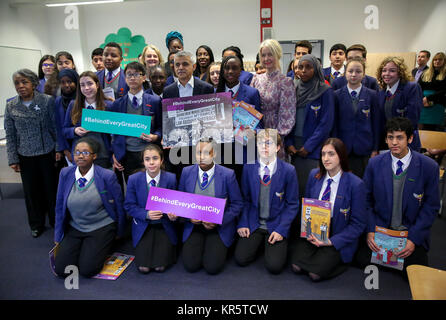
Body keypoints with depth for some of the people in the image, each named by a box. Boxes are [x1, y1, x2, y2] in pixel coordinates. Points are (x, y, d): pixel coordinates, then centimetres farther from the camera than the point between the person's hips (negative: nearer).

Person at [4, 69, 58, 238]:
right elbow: (10, 135, 3)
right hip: (26, 156, 2)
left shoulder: (47, 100, -7)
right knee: (32, 191, 13)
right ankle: (36, 224, 32)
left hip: (48, 154, -2)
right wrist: (13, 159, 0)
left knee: (52, 188, 8)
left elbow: (56, 127, -3)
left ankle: (56, 221, 28)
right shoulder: (11, 106, 0)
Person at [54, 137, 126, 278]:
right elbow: (60, 206, 6)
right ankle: (84, 247, 20)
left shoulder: (107, 176, -16)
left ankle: (102, 247, 15)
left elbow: (119, 206, -5)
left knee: (87, 270, -15)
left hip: (101, 227, -3)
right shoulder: (65, 173, -5)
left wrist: (119, 233, 5)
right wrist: (58, 237, 10)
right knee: (61, 270, -7)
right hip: (74, 228, 4)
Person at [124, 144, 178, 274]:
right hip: (143, 225, 1)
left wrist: (173, 214, -22)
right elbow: (129, 206, -3)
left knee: (160, 266, -9)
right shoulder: (134, 179, -9)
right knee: (143, 267, -8)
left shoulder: (171, 178, -9)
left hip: (164, 225, 0)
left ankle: (165, 247, 22)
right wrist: (146, 214, -20)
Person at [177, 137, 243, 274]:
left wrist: (219, 221, -16)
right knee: (191, 265, -12)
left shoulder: (228, 175, -11)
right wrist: (189, 217, -10)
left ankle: (217, 247, 17)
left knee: (213, 267, -14)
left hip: (219, 228, -2)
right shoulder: (187, 172, -3)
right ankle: (201, 245, 19)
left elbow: (237, 204, -5)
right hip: (194, 226, 2)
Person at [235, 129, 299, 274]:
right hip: (253, 223, 2)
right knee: (241, 259, -12)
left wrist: (281, 230, -12)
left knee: (274, 266, -15)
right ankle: (258, 242, 18)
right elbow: (245, 198, 5)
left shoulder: (288, 170, -8)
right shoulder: (248, 167, -1)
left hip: (276, 224, -2)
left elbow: (292, 204, -4)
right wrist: (242, 223, -5)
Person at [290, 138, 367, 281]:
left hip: (338, 238, -3)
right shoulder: (314, 175, -3)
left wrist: (331, 241, -18)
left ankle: (333, 259, 12)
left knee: (315, 273, -17)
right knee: (297, 266, -13)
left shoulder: (356, 184, -16)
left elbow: (358, 224, -11)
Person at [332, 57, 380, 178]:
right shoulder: (337, 95, 2)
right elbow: (334, 123, 3)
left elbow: (376, 123, 5)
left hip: (365, 149, 1)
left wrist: (375, 149, 2)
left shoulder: (372, 95, 4)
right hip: (343, 149, 0)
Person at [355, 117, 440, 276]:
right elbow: (366, 199, 2)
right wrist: (370, 230, -10)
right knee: (363, 260, -16)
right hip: (379, 226, 1)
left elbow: (431, 206, -4)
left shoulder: (429, 166, -8)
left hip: (412, 230, -1)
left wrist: (414, 238, -12)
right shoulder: (374, 163, -4)